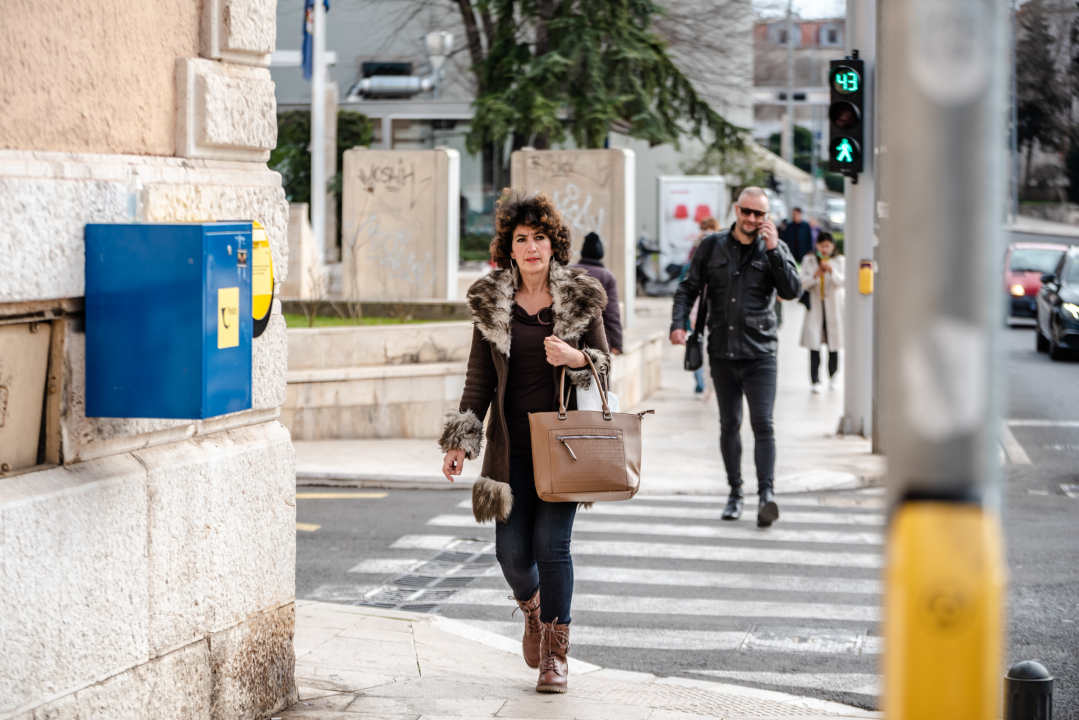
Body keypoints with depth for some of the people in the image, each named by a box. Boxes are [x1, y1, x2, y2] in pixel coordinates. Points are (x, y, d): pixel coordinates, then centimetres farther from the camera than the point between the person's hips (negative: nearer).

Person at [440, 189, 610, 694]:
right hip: (511, 446, 2)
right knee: (511, 549, 1)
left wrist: (575, 358, -16)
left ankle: (555, 654, 5)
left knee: (552, 544, -7)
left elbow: (605, 365, 6)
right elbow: (479, 377, 6)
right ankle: (532, 610, 35)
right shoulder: (490, 302, 4)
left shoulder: (580, 298, 0)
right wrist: (461, 440, -1)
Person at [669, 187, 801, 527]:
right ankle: (735, 493, 19)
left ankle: (766, 494, -16)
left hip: (760, 353, -2)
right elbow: (688, 288, 11)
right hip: (722, 351, 2)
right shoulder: (713, 246, 6)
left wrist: (773, 250, -16)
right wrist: (678, 323, -4)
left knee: (763, 425, -12)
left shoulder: (774, 249, 2)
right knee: (729, 425, 10)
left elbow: (792, 291, -10)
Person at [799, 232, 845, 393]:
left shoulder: (840, 261, 3)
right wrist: (814, 276, -18)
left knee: (833, 346, 4)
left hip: (834, 307, 0)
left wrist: (832, 272, -26)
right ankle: (815, 381, -8)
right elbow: (803, 283, 0)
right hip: (815, 307, 0)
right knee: (814, 346, -9)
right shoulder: (809, 260, 4)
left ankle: (832, 378, 19)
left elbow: (842, 282, -9)